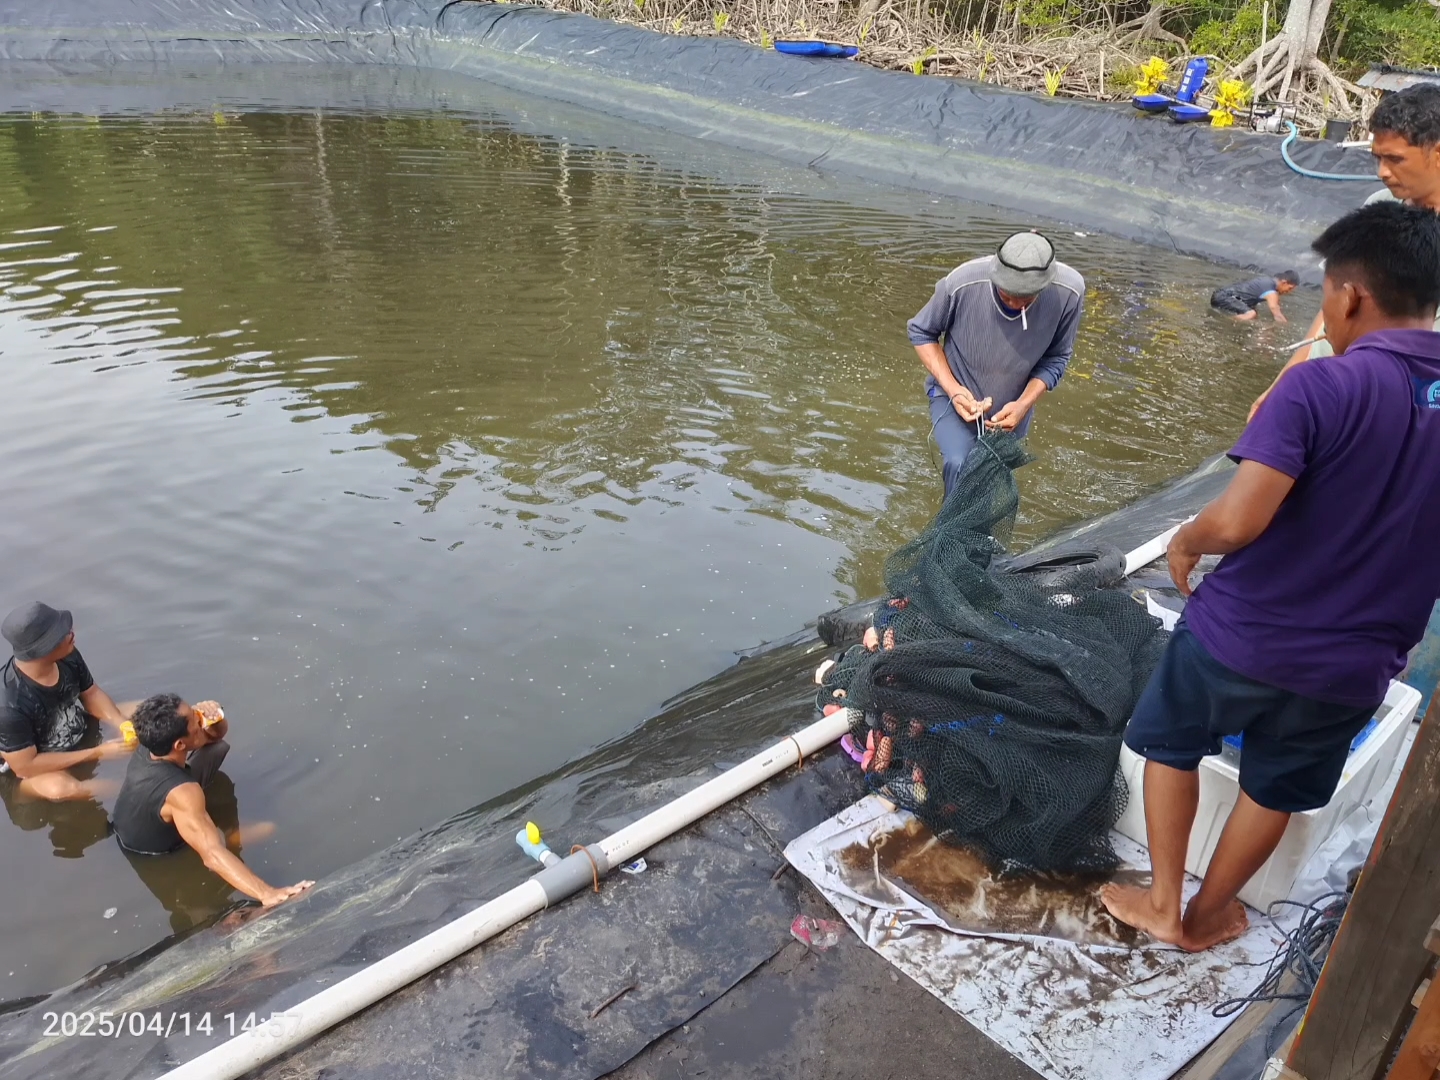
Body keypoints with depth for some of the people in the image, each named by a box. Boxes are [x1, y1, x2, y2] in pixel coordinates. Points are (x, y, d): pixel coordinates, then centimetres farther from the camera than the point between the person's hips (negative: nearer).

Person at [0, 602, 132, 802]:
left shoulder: (67, 656, -20)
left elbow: (91, 694, -2)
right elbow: (25, 766, -27)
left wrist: (123, 725, -21)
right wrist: (97, 753, -27)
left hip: (83, 735, 6)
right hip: (35, 770, -6)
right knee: (60, 788, -36)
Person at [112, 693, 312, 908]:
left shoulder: (149, 747, -20)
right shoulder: (180, 794, -44)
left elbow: (217, 733, -5)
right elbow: (213, 855, -51)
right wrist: (267, 894, -59)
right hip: (156, 860, -7)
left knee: (218, 747, 4)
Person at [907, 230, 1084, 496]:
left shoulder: (1069, 292, -25)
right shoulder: (963, 283, -31)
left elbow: (1055, 358, -9)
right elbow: (921, 332, -12)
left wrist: (1023, 404, -24)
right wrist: (952, 389, -22)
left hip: (1012, 407, 3)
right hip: (956, 395, -3)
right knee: (961, 466, -26)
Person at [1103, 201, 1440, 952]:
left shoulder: (1321, 388, -20)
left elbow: (1237, 521, -29)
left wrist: (1184, 541, -8)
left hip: (1240, 633, -4)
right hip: (1354, 666, 5)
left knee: (1171, 746, 22)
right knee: (1272, 791, 24)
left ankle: (1161, 906, 33)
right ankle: (1206, 915, 42)